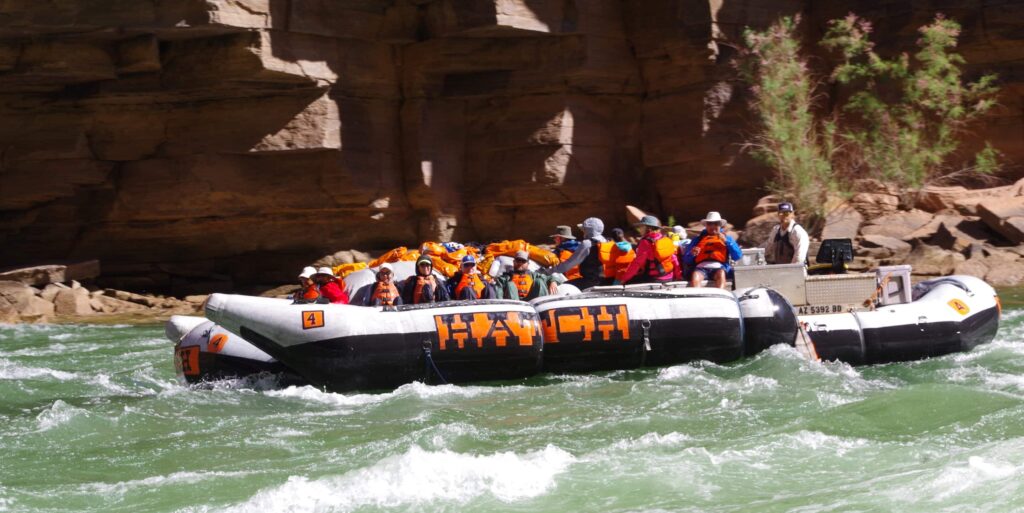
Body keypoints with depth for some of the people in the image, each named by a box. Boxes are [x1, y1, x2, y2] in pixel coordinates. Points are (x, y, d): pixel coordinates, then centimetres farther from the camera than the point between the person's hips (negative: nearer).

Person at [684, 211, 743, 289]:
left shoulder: (726, 238, 25)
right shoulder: (698, 239, 25)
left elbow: (738, 256, 10)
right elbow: (687, 260, 19)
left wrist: (726, 241, 1)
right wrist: (692, 254, -4)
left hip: (718, 268, 0)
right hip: (701, 268, 0)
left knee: (721, 273, -37)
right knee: (695, 276, -34)